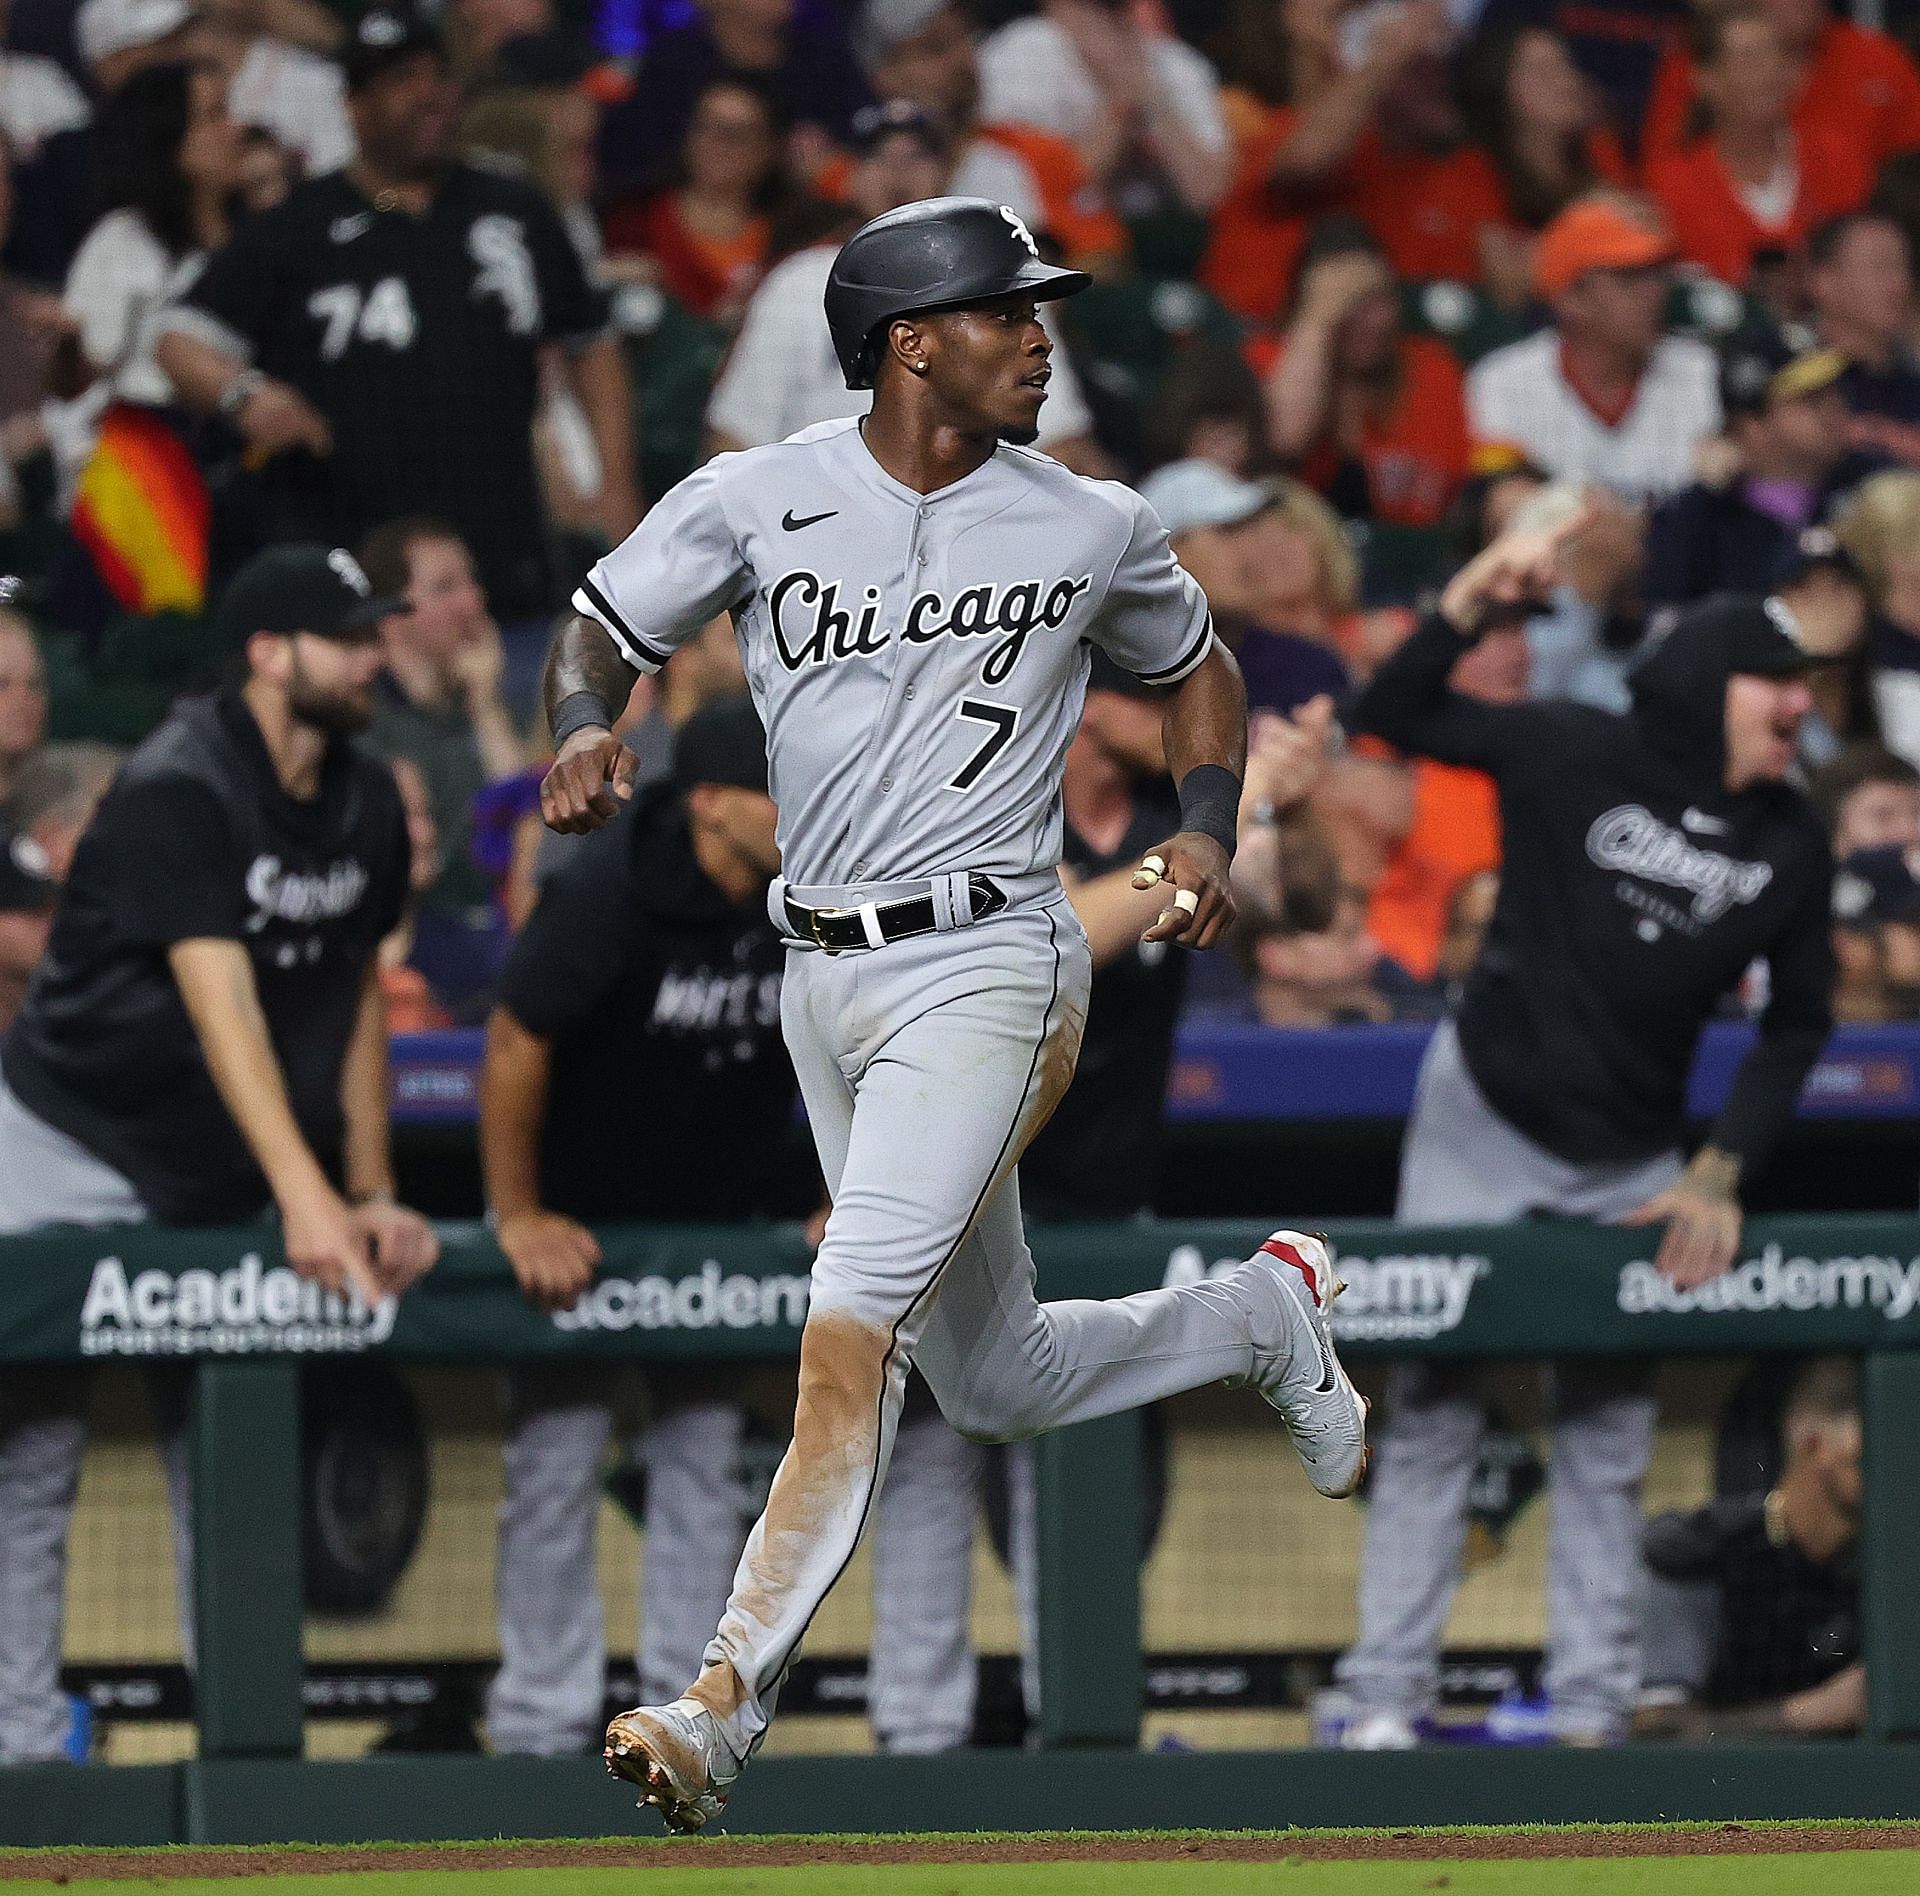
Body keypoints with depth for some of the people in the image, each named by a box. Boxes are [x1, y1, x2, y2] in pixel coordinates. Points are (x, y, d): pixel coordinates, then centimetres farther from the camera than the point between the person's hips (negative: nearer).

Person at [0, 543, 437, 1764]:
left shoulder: (368, 805, 0)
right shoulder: (178, 795, -24)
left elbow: (357, 1000, 8)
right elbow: (222, 1005, -33)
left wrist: (374, 1195, -1)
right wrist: (305, 1195, -42)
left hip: (221, 1182, 7)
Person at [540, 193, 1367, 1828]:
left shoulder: (1092, 529, -1)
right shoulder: (758, 501, 0)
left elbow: (1198, 669, 17)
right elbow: (603, 633, 8)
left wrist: (1207, 830, 0)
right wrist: (586, 726, -15)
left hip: (987, 969, -4)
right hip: (822, 973, 4)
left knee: (849, 1333, -20)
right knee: (994, 1388, 15)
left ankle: (728, 1705, -23)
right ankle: (1265, 1315, 44)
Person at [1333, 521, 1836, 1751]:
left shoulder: (1794, 844, -4)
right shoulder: (1579, 759, -14)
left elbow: (1799, 1025, 5)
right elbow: (1396, 716, -15)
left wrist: (1722, 1173, -5)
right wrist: (1474, 604, -32)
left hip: (1633, 1164, 3)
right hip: (1485, 1124, -3)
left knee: (1610, 1439, 6)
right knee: (1433, 1415, -4)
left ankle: (1593, 1707, 12)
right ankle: (1386, 1698, -2)